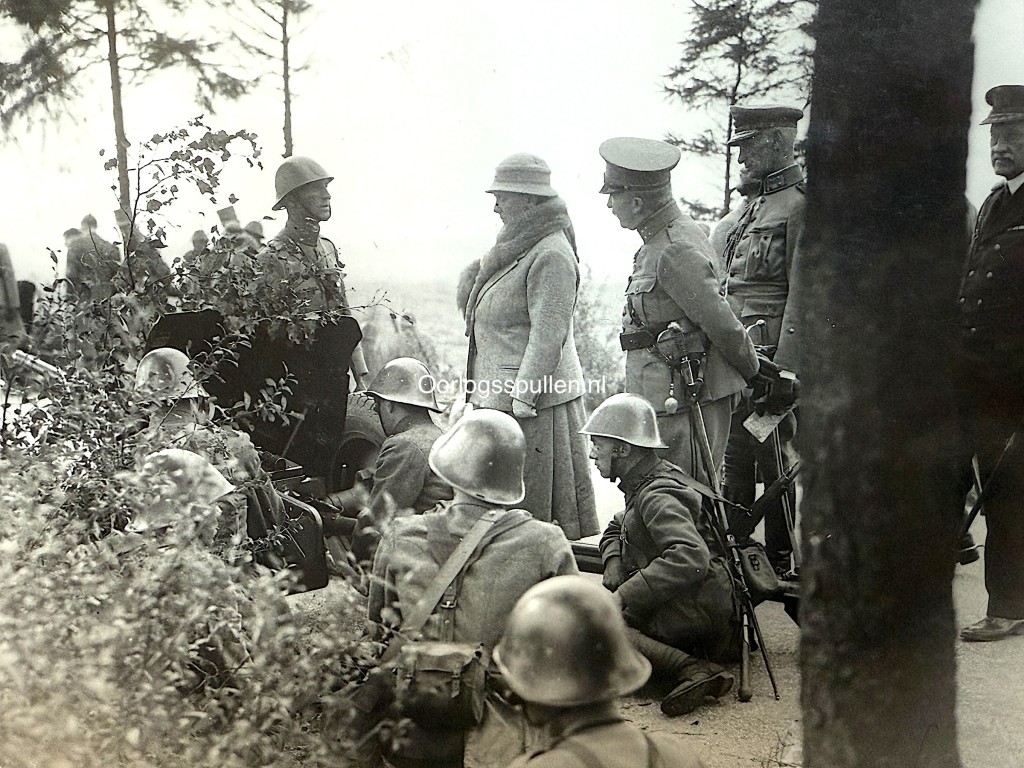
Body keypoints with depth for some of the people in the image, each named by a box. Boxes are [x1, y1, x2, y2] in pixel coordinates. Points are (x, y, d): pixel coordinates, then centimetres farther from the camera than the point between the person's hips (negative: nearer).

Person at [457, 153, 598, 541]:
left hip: (535, 398, -10)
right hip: (500, 394, 10)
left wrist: (524, 395, -22)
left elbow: (549, 333, -21)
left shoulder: (550, 254, -17)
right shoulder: (516, 247, 15)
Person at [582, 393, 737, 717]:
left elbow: (690, 558, -32)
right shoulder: (642, 485, 16)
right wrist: (613, 561, 7)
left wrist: (624, 597, -31)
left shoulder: (659, 497, -16)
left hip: (697, 611, -11)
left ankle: (691, 668, -29)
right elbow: (616, 529, 31)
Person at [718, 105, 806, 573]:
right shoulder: (755, 206, 18)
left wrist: (782, 371, -20)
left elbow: (803, 295, -16)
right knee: (735, 459, 11)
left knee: (773, 456, -1)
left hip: (770, 354, -8)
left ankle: (779, 564, 8)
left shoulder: (800, 205, -9)